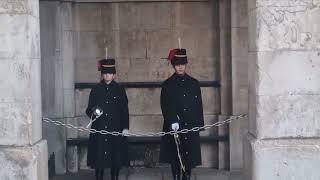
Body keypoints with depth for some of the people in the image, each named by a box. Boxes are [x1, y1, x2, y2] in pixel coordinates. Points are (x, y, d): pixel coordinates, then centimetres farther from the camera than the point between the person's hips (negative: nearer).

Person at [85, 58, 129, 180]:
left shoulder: (119, 90, 5)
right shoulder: (96, 90, 5)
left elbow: (125, 110, 6)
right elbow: (89, 109, 6)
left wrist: (125, 127, -1)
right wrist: (93, 113, -17)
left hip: (116, 129, 0)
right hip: (99, 130, 0)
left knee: (116, 157, 4)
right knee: (99, 158, -2)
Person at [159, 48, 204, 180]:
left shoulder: (194, 83, 10)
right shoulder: (167, 85, 2)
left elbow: (199, 105, 11)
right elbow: (166, 105, -8)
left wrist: (199, 124, 5)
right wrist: (172, 122, -21)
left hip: (191, 126, 2)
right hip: (174, 127, -2)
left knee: (190, 158, 4)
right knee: (175, 158, 1)